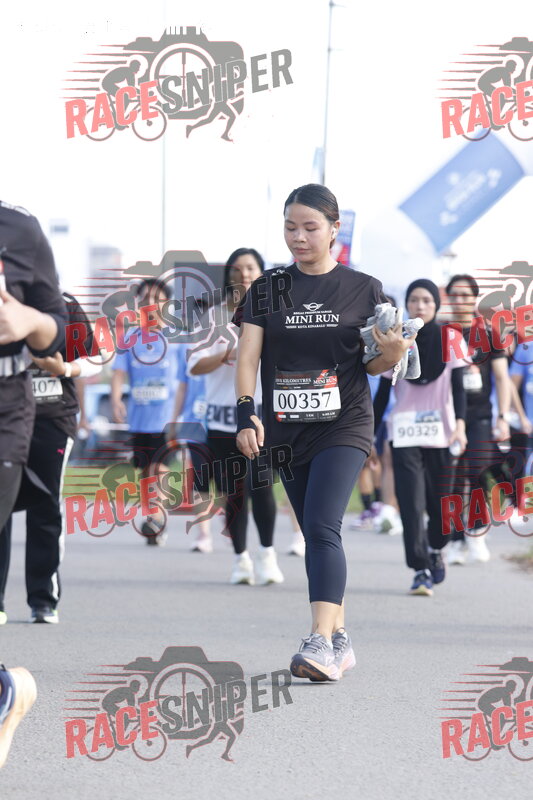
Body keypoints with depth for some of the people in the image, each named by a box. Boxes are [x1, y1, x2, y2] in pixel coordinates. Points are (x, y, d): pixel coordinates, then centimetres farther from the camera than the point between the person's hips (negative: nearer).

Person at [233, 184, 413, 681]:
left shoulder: (363, 290, 3)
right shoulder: (268, 290, 7)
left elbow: (372, 365, 7)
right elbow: (248, 357, 1)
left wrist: (391, 353, -15)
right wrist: (246, 413, -13)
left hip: (343, 425, -3)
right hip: (286, 430, 3)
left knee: (322, 526, -19)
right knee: (316, 536, 8)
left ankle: (320, 642, -26)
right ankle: (339, 640, 17)